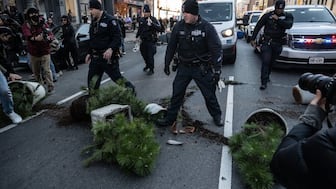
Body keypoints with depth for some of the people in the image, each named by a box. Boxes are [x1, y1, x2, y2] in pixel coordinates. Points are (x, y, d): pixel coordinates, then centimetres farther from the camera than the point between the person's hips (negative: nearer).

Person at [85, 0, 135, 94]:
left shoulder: (110, 20, -10)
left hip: (109, 56, -7)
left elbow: (117, 38, -17)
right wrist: (89, 53, 18)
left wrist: (111, 49, -31)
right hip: (95, 57, 8)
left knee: (117, 77, 0)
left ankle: (131, 89, 24)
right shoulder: (93, 22, 15)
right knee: (92, 81, 11)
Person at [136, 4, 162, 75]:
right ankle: (147, 65, 42)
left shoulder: (153, 19, -9)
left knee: (150, 56, -4)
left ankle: (151, 69, 10)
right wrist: (137, 36, 20)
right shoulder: (141, 20, 6)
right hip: (143, 41, 6)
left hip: (151, 41, -6)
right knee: (144, 54, 17)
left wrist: (152, 23, -33)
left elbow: (159, 28, -22)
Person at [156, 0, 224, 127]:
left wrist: (217, 70, -16)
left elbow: (216, 49, -12)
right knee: (176, 94, 7)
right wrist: (167, 63, 9)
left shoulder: (207, 27, -12)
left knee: (209, 95, 9)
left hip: (201, 68, -2)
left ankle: (217, 116, 32)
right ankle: (170, 119, 22)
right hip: (184, 67, 3)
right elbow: (171, 46, 7)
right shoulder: (179, 26, -3)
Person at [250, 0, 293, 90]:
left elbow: (289, 25, -15)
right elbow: (258, 26, 1)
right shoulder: (267, 16, 0)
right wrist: (253, 39, -3)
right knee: (265, 62, -12)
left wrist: (278, 19, -20)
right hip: (267, 42, -2)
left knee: (271, 62, 11)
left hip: (278, 43, 3)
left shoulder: (287, 16, 4)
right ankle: (264, 82, -13)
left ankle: (267, 76, 33)